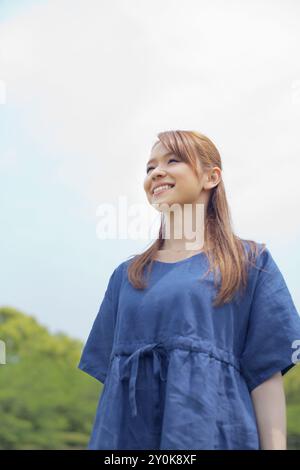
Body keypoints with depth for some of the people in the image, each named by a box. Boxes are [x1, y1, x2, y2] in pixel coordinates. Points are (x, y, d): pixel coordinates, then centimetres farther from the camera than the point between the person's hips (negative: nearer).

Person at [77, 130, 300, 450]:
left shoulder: (250, 262, 5)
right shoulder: (126, 274, 14)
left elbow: (266, 372, -2)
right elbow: (109, 374, 13)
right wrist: (101, 440, 7)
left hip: (211, 432, -3)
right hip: (126, 434, 4)